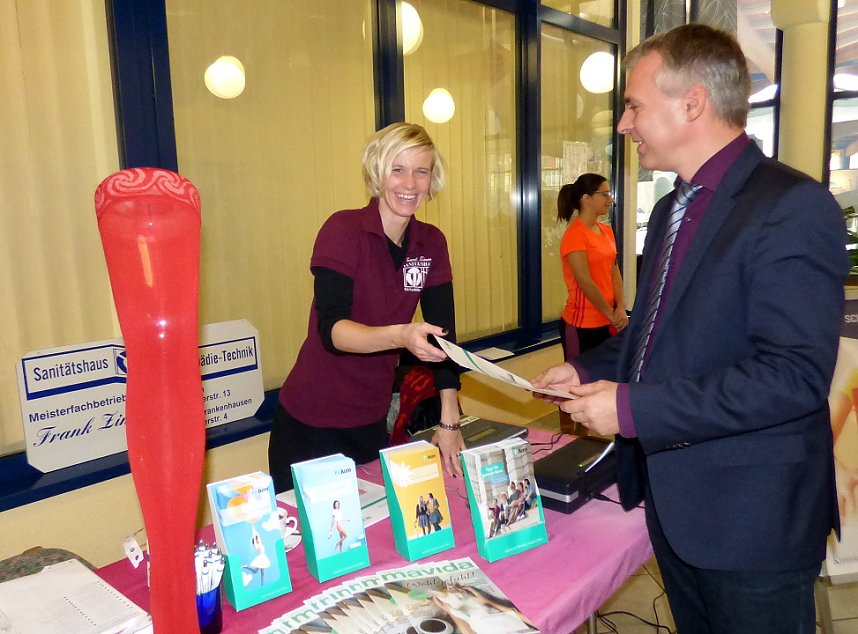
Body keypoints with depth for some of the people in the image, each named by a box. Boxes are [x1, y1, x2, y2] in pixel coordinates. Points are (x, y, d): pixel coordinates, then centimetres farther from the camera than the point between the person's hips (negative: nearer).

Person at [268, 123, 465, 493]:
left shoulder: (432, 243, -1)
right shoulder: (344, 230, -16)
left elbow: (443, 333, -3)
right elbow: (330, 328, -26)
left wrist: (449, 424, -8)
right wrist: (400, 336, -43)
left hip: (372, 421, 5)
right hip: (310, 424, -5)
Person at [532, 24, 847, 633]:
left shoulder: (793, 207, -19)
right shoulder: (672, 208, 10)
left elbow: (795, 375, -26)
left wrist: (633, 409, -25)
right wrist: (589, 371, 4)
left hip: (750, 518, -8)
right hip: (674, 502, 8)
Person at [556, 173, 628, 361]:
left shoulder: (606, 230, 10)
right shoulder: (575, 235, -15)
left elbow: (614, 271, 8)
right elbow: (585, 283, -18)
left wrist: (620, 308, -6)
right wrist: (611, 314, -10)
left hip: (605, 322, 8)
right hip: (581, 325, -7)